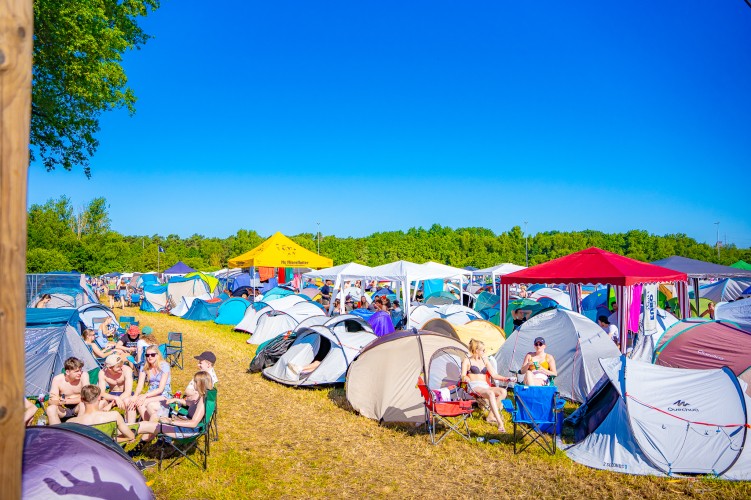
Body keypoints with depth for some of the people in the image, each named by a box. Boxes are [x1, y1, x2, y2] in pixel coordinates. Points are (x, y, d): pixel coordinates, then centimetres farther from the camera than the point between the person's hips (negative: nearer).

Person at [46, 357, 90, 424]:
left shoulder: (84, 375, -15)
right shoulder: (58, 379, -13)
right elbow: (51, 401, -17)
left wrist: (66, 401, -28)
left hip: (77, 409, -1)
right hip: (64, 410, 1)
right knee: (50, 409, -28)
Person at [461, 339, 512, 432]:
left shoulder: (484, 360, 23)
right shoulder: (467, 360, 8)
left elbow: (494, 375, 20)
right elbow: (463, 376, -1)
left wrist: (505, 379, 6)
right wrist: (467, 379, -24)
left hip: (485, 386, 6)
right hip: (474, 387, -6)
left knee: (503, 391, -24)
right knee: (491, 393, -36)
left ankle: (491, 416, -20)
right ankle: (500, 423, -42)